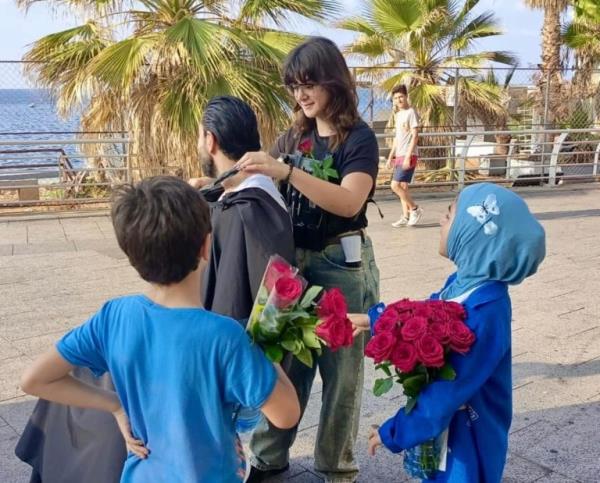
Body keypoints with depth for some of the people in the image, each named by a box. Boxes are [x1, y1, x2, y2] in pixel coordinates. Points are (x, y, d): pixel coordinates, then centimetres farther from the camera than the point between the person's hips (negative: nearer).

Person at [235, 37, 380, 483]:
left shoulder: (359, 137, -9)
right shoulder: (294, 136, 9)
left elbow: (349, 202, -24)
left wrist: (285, 171, -32)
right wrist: (246, 171, -11)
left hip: (342, 265, -5)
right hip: (293, 260, 5)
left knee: (340, 368, 6)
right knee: (285, 362, 12)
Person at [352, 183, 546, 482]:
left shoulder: (485, 312, -33)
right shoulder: (463, 284, -6)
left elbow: (451, 389, -29)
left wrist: (394, 432, -20)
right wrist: (374, 319, 21)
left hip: (466, 435, -8)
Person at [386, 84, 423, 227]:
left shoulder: (411, 113, -10)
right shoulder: (398, 115, 16)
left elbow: (415, 136, -15)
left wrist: (408, 156, -21)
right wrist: (390, 157, 18)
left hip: (408, 156, -8)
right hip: (399, 156, 8)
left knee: (395, 185, -14)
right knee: (402, 186, 8)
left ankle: (415, 209, -1)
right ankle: (406, 217, 13)